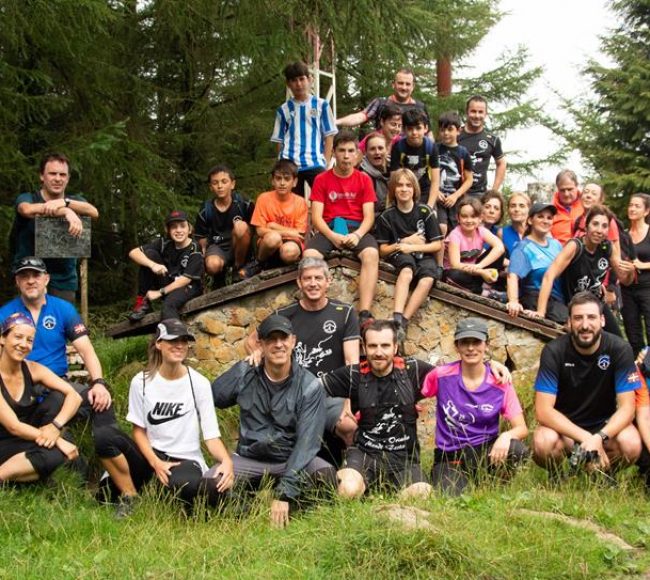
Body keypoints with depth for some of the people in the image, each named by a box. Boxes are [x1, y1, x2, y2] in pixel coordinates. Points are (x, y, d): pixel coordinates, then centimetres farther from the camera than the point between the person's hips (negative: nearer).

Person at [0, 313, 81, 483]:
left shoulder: (33, 369, -4)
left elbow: (74, 396, -9)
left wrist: (55, 426, -28)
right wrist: (59, 441, -23)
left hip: (27, 439, 6)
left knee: (57, 401, -15)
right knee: (55, 454, -31)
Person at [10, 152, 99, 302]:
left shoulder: (75, 201, 9)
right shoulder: (27, 198, 0)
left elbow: (94, 213, -13)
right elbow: (28, 210, -25)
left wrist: (64, 202, -30)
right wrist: (68, 212, -38)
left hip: (64, 279, 3)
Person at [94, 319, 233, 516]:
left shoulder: (199, 383, -4)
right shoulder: (142, 381, 0)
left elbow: (211, 434, -8)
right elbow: (139, 430, 3)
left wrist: (226, 460, -29)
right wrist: (156, 463, -15)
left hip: (185, 460, -3)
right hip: (151, 456, 3)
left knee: (181, 483, -41)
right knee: (104, 436, -25)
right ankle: (130, 498, -9)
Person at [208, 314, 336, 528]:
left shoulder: (309, 386, -11)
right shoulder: (243, 374, -3)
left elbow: (307, 441, -19)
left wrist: (285, 493, -27)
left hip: (293, 460, -1)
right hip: (249, 459, 2)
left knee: (329, 477, -31)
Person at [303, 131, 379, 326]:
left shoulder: (364, 179, 8)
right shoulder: (322, 180, 6)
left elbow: (369, 216, 1)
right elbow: (316, 217, 0)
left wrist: (357, 234, -20)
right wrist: (333, 236, -19)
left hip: (357, 229, 0)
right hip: (329, 229, 0)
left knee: (371, 254, -34)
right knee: (310, 254, -32)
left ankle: (365, 313, -41)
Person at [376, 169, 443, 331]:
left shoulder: (425, 212, 1)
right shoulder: (387, 216, 2)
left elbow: (438, 245, 0)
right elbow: (383, 250, 4)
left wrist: (412, 247, -12)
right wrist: (405, 242, -10)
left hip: (424, 255, 1)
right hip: (400, 255, -1)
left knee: (427, 279, -34)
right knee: (407, 272, -38)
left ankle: (402, 322, -41)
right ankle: (397, 318, -54)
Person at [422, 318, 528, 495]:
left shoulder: (500, 383, -5)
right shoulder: (441, 376, -6)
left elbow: (521, 428, -9)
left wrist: (506, 436, -31)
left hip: (485, 450, 1)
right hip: (449, 456, -1)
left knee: (518, 450, -31)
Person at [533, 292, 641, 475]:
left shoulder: (620, 349, -16)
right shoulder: (554, 351, -18)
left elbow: (626, 408, -17)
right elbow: (544, 410, -23)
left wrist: (599, 438, -35)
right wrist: (585, 438, -34)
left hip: (605, 425, 1)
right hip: (563, 427, -1)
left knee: (631, 445, -30)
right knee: (544, 443, -33)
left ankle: (604, 473, 4)